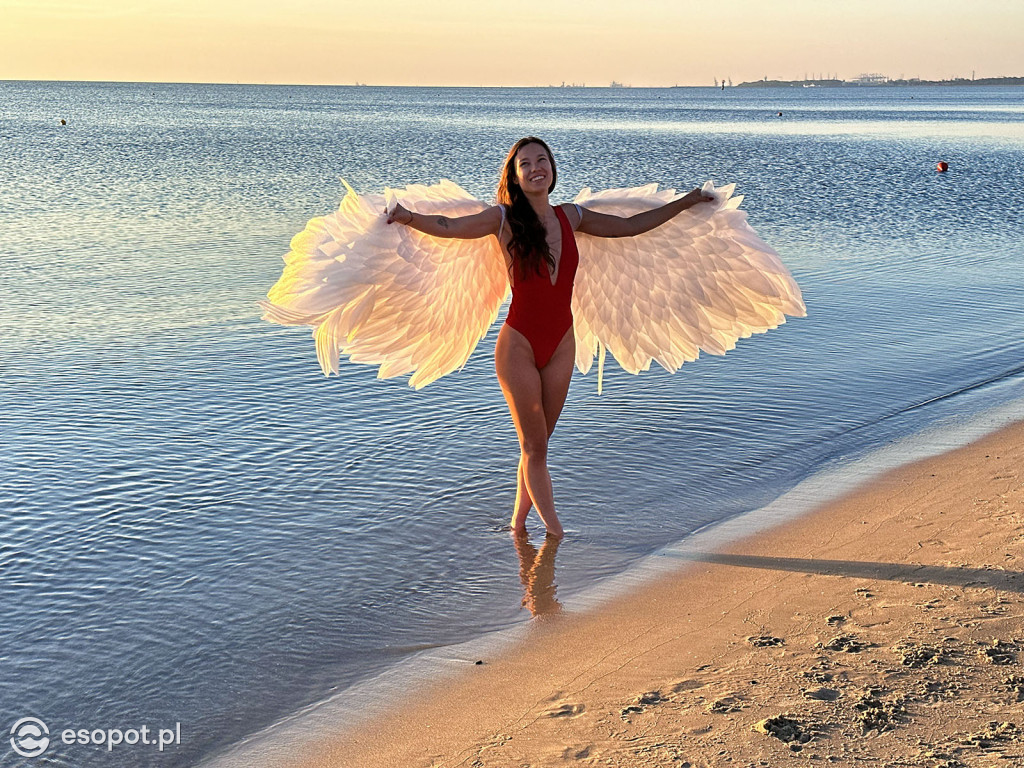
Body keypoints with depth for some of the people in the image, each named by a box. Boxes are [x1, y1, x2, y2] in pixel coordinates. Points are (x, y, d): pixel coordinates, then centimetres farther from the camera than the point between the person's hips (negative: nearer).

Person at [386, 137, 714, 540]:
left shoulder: (570, 217, 7)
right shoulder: (504, 218, -5)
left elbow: (631, 226, 18)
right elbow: (449, 227, -17)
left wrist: (684, 202, 22)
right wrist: (410, 218, -35)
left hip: (561, 344, 4)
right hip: (518, 344, -4)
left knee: (538, 444, 12)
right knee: (534, 445, 2)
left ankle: (518, 525, 25)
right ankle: (554, 530, 13)